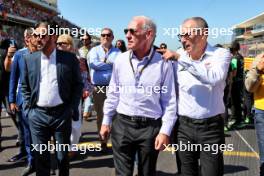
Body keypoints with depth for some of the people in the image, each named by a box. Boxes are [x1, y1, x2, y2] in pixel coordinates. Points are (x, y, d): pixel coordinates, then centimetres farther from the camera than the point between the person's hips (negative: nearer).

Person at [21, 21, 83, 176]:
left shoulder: (69, 58, -3)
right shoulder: (29, 59, 4)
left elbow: (78, 84, 1)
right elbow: (24, 86, 11)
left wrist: (72, 108, -5)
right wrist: (28, 108, 3)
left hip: (62, 114, -1)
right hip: (37, 115, 2)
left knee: (63, 155, 12)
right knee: (41, 156, 11)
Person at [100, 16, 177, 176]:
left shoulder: (163, 63, -8)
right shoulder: (121, 60, 1)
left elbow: (169, 101, -5)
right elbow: (113, 93, 9)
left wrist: (165, 131, -8)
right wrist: (106, 121, 10)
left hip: (151, 127, -2)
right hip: (122, 124, 2)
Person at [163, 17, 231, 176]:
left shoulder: (221, 54, -7)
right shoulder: (178, 56, 1)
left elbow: (213, 78, -28)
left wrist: (180, 58, -28)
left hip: (211, 127, -2)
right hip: (184, 126, 3)